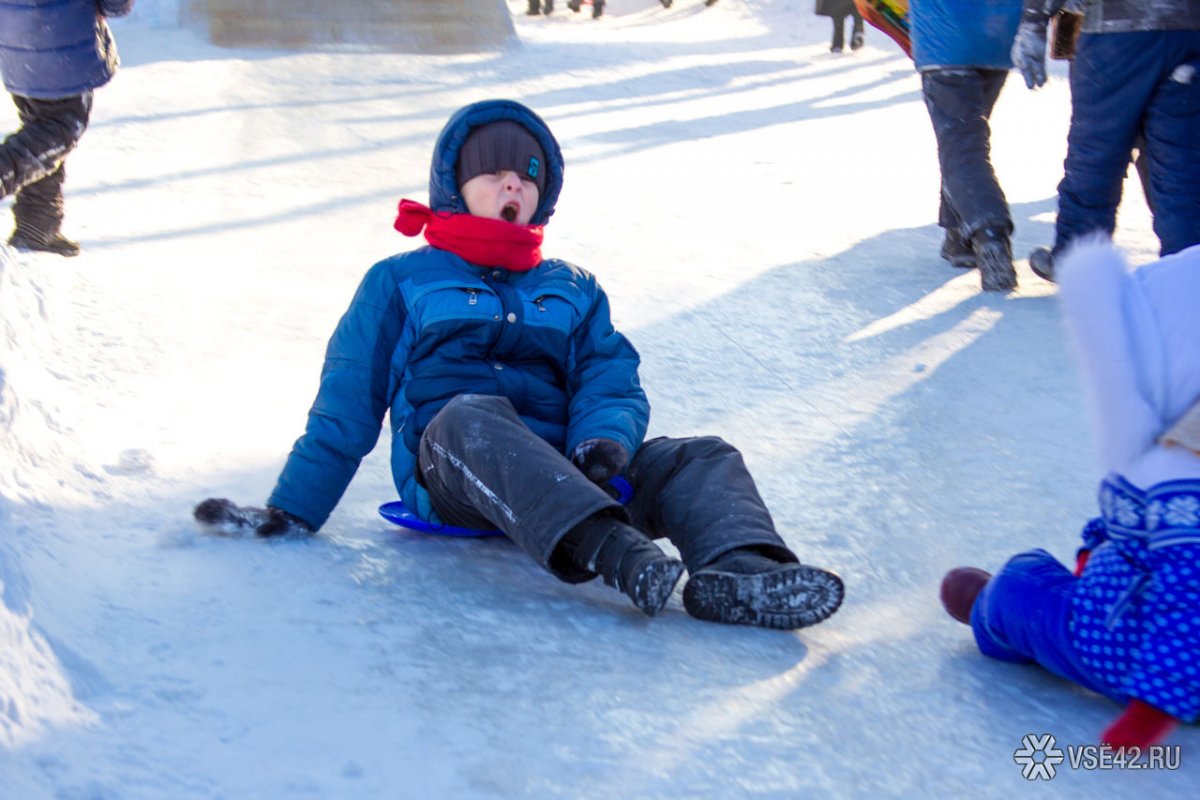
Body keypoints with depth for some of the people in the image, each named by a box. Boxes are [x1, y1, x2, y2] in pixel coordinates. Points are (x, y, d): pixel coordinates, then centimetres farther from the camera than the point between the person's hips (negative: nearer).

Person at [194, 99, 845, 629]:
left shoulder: (575, 291, 26)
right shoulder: (400, 282, 18)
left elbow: (612, 384, 11)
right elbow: (346, 407, 14)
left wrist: (604, 442, -13)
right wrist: (290, 511, 5)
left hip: (560, 472, 4)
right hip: (449, 479, -3)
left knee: (704, 459, -19)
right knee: (469, 414, -37)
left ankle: (737, 570, -52)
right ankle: (610, 552, -59)